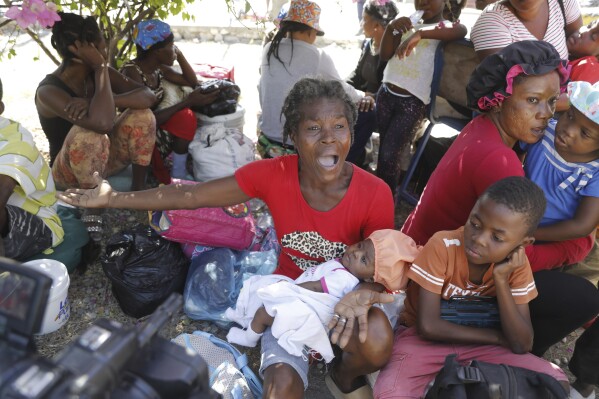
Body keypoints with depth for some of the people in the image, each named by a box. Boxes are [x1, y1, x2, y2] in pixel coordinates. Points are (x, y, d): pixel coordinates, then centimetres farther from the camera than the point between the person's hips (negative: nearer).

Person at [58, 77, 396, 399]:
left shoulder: (375, 194, -23)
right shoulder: (272, 175, -20)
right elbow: (191, 196, -12)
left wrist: (363, 294, -34)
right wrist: (113, 199, -12)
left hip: (345, 296, 1)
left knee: (378, 340, -30)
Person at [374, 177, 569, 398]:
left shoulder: (517, 265, -11)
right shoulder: (442, 246, -24)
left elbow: (522, 345, -15)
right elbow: (428, 326, -23)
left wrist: (501, 279, -25)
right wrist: (500, 337, -14)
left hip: (476, 343, 4)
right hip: (424, 339, -3)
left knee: (555, 381, -15)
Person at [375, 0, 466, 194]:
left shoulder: (446, 26, -2)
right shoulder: (409, 23, 13)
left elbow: (460, 30, -27)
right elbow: (385, 55, 6)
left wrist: (420, 33, -37)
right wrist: (390, 28, -11)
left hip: (413, 103, -5)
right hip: (386, 94, 5)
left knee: (389, 155, -8)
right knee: (383, 150, 12)